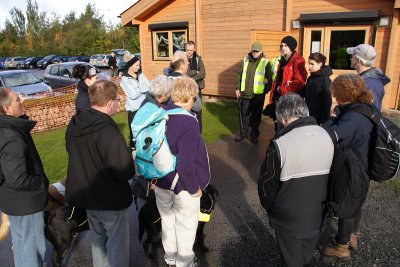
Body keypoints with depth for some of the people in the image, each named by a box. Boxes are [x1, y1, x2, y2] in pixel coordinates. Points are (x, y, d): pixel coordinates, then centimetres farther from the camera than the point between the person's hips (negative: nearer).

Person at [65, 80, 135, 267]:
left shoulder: (74, 124, -5)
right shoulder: (108, 131, -30)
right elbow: (125, 172, -28)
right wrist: (132, 165, -8)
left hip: (86, 195, 8)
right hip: (111, 200, -7)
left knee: (97, 239, 27)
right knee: (117, 244, 14)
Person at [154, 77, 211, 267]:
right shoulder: (188, 123, -31)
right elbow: (185, 164, -33)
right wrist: (195, 188, -16)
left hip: (160, 182, 6)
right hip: (182, 186, -6)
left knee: (167, 221, 26)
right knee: (186, 225, 19)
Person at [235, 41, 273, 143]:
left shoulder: (265, 62, -4)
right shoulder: (245, 60, 6)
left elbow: (269, 79, -2)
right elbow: (239, 75, 10)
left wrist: (265, 91, -6)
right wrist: (238, 88, 6)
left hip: (258, 95, -3)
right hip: (244, 95, 3)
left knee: (256, 116, 8)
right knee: (244, 115, 12)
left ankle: (254, 135, 21)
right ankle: (243, 133, 27)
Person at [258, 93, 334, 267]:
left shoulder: (280, 144, -27)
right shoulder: (326, 137, -9)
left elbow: (267, 185, -15)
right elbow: (329, 176, 4)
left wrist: (269, 207, 6)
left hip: (289, 221, -4)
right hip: (317, 217, 5)